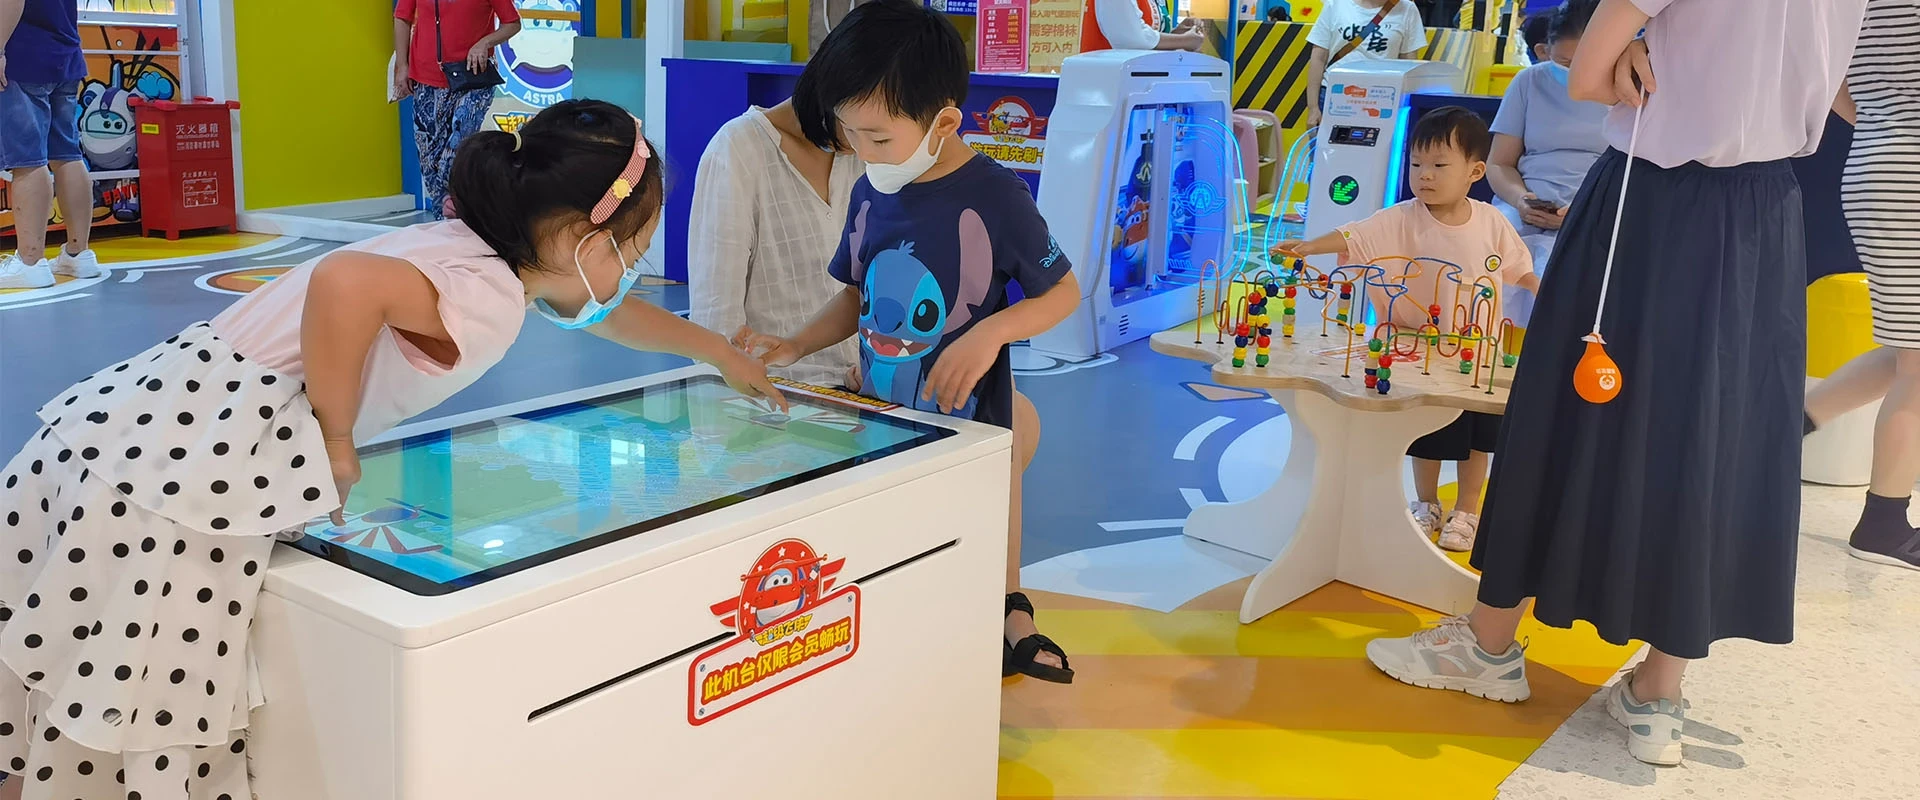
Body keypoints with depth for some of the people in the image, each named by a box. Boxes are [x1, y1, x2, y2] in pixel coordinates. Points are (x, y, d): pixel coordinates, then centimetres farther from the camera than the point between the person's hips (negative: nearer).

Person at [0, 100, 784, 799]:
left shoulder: (488, 255, 12)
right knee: (151, 725, -2)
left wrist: (722, 352, 42)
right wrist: (335, 442, -21)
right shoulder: (488, 297, -17)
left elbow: (611, 313, 31)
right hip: (181, 461, -9)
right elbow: (344, 283, -37)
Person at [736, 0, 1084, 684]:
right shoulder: (870, 194, 1)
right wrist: (793, 348, -1)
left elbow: (1063, 292, -7)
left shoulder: (994, 198, -16)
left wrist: (990, 332, -22)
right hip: (879, 423, 6)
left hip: (966, 424, -6)